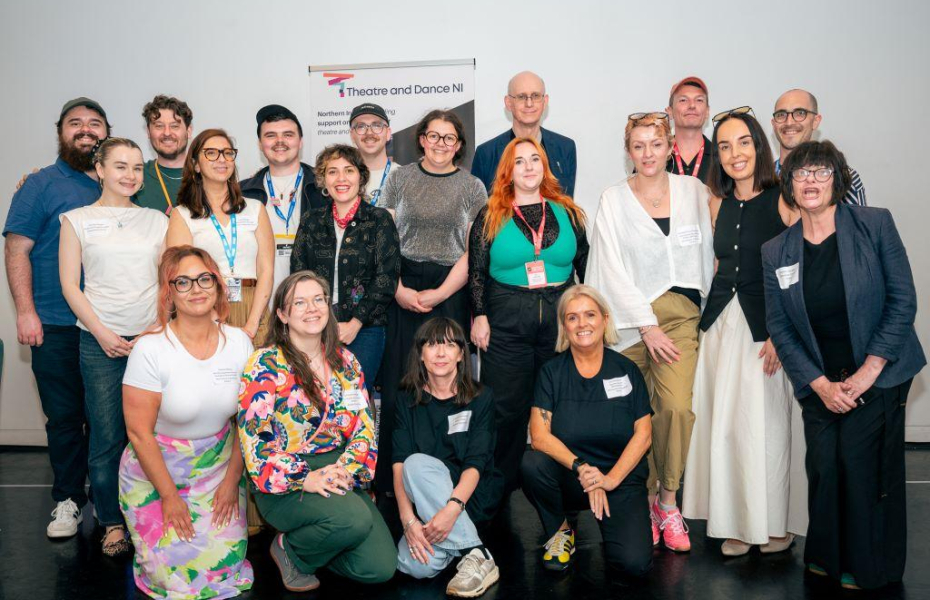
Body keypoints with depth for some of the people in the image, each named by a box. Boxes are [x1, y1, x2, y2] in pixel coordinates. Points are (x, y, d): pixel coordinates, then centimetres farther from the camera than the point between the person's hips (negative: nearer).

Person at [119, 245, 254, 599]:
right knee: (177, 572, -7)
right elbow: (139, 433, -14)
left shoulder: (238, 342, -7)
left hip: (219, 466, 3)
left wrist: (232, 480, -1)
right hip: (155, 471, -3)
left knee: (225, 563, -6)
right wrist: (169, 495, -11)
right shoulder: (151, 348, -19)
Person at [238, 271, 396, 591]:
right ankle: (290, 549, 0)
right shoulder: (265, 365, -8)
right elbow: (254, 440, -13)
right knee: (355, 518, -32)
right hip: (283, 485, -5)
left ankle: (314, 543, 19)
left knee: (381, 568, -10)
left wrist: (345, 469, -14)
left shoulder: (345, 361, 7)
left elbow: (364, 427, 4)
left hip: (339, 478, 5)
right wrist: (305, 478, -21)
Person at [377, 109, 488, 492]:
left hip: (450, 292, -1)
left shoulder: (472, 187, 7)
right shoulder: (400, 178, 10)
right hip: (401, 289, 1)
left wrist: (440, 294, -8)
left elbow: (473, 251, 1)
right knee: (397, 381, -2)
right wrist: (398, 289, -7)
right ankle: (391, 480, 8)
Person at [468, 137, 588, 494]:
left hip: (561, 317, 2)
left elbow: (586, 267, 11)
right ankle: (503, 487, 17)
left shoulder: (568, 213, 9)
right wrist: (479, 316, -4)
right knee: (507, 407, 3)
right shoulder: (490, 217, 4)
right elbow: (476, 271, 3)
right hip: (506, 320, -2)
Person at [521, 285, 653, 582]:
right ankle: (560, 530, -1)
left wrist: (610, 479, -15)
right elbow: (539, 435, -10)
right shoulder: (552, 371, -1)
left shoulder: (626, 370, 1)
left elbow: (643, 434, -3)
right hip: (567, 479, 1)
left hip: (621, 479, -1)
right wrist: (581, 468, -23)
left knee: (632, 565, -23)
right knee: (532, 464, -32)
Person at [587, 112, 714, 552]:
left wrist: (709, 309, 8)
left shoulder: (694, 190, 10)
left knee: (677, 406, -16)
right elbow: (613, 270, -1)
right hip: (632, 317, -1)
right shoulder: (613, 200, 5)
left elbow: (708, 251, 15)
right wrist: (648, 326, -7)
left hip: (682, 313, 1)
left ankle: (668, 501, 2)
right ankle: (644, 503, 16)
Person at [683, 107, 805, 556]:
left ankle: (776, 522, 23)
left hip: (767, 328, -5)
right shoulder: (718, 204, 9)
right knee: (723, 422, 9)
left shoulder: (783, 200, -7)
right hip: (721, 324, 5)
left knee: (766, 423, 2)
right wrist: (707, 322, 10)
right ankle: (738, 523, 24)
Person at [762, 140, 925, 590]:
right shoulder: (775, 252, 1)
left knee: (861, 464, -7)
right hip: (819, 382, 2)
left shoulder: (875, 224, -6)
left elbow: (902, 301, -7)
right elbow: (779, 327, 1)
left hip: (878, 374, -2)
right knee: (823, 466, -4)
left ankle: (868, 568, 16)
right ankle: (826, 558, 21)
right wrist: (820, 384, -8)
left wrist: (867, 372, -12)